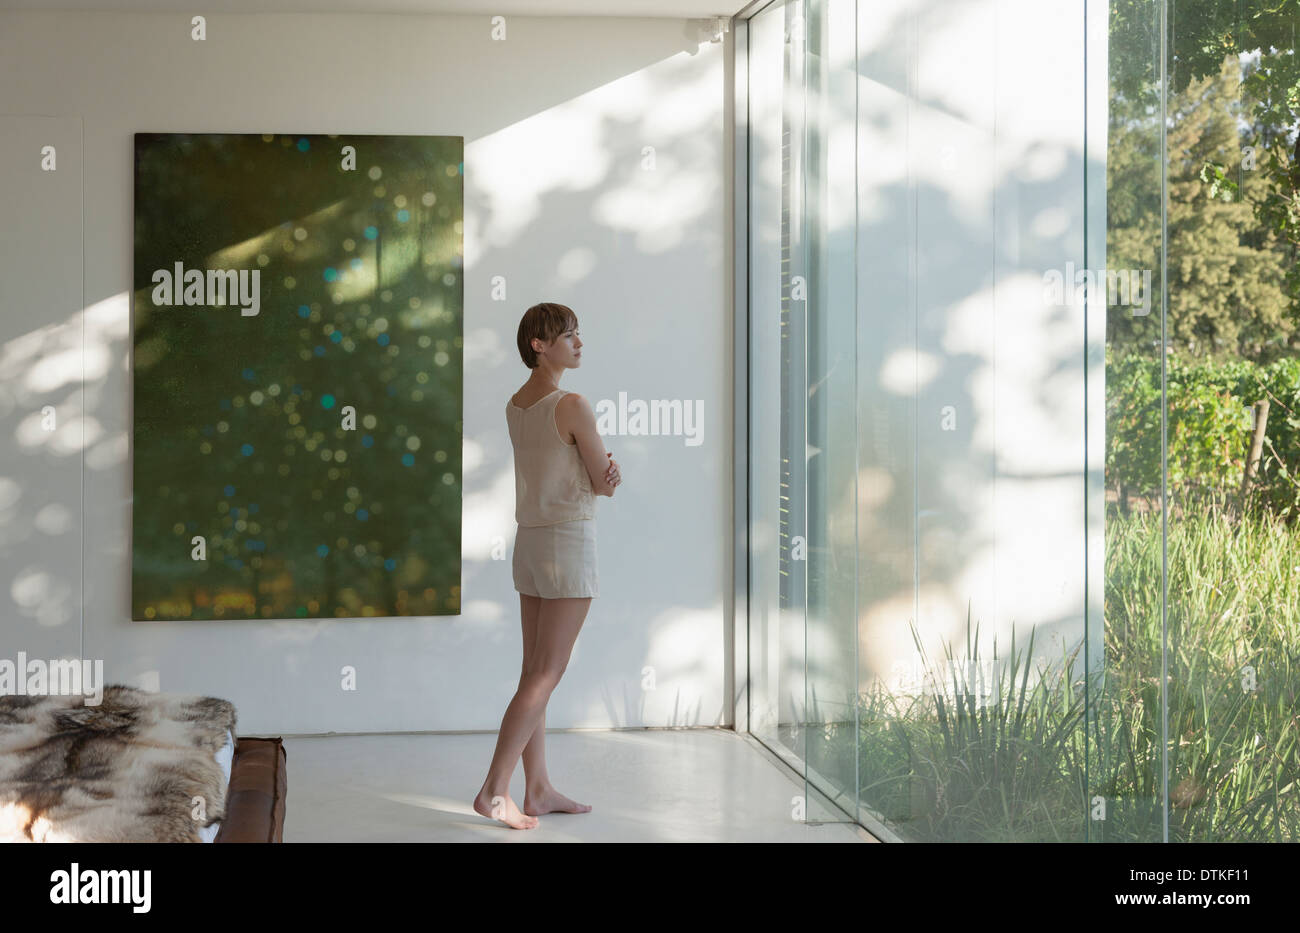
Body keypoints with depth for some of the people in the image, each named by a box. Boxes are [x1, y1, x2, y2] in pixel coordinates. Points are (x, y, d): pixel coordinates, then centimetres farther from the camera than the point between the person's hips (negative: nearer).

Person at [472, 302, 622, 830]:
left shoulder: (514, 407, 9)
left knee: (536, 673, 11)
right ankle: (493, 790, -8)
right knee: (546, 676, -6)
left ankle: (539, 790, 16)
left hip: (529, 544, 9)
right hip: (569, 546, -9)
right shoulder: (574, 407, -17)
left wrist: (602, 470, -7)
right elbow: (606, 484, -10)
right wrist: (607, 475, 12)